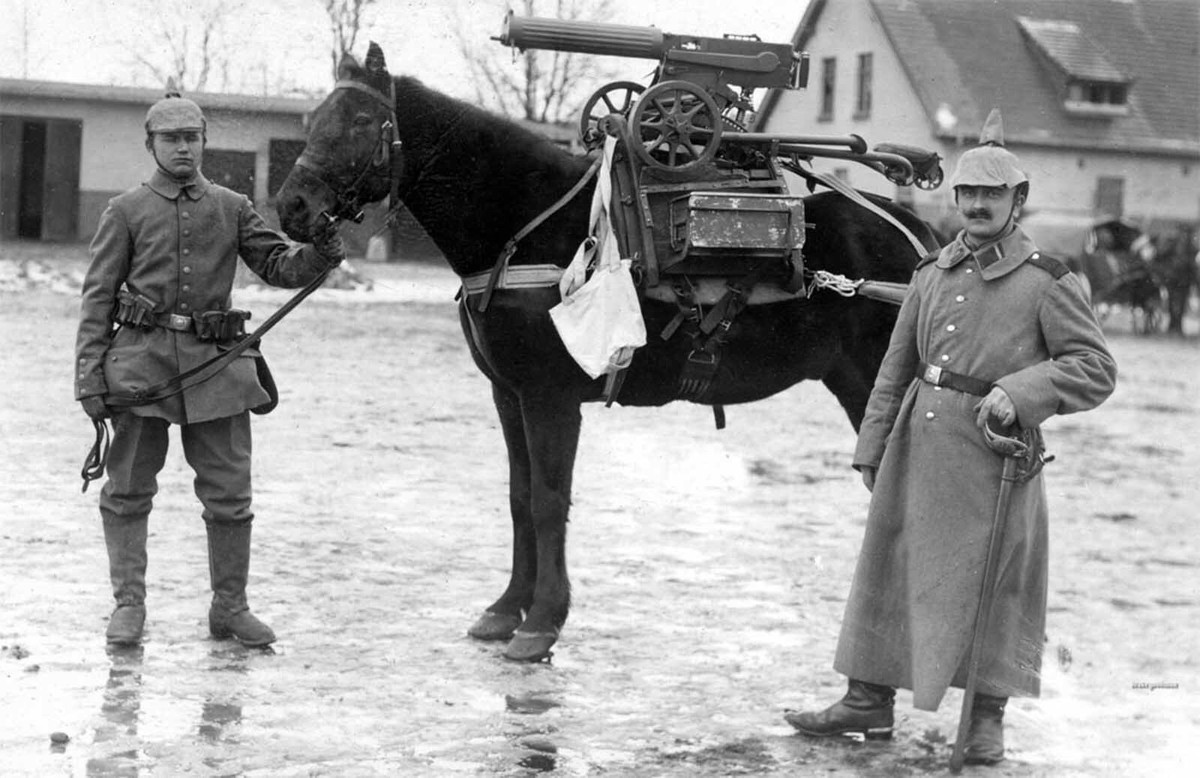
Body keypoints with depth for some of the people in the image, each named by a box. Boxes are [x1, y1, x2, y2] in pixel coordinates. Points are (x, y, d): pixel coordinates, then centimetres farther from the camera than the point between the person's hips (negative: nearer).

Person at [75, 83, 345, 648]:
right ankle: (129, 604, 13)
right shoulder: (126, 211, 4)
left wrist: (321, 253, -15)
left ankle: (230, 607, 15)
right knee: (128, 490, 3)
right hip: (142, 354, -2)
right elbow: (98, 297, 2)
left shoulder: (232, 208, 10)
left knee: (229, 493, 4)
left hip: (215, 359, 2)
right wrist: (89, 376, -5)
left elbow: (279, 266, 7)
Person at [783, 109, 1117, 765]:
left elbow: (1096, 368, -6)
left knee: (992, 583, 2)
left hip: (995, 448, -5)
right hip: (918, 441, 5)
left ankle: (986, 720, 14)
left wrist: (1020, 391, -19)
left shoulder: (1046, 281, -5)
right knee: (892, 567, 10)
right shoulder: (932, 271, 11)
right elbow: (897, 366, 15)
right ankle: (869, 702, 21)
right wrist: (872, 446, 12)